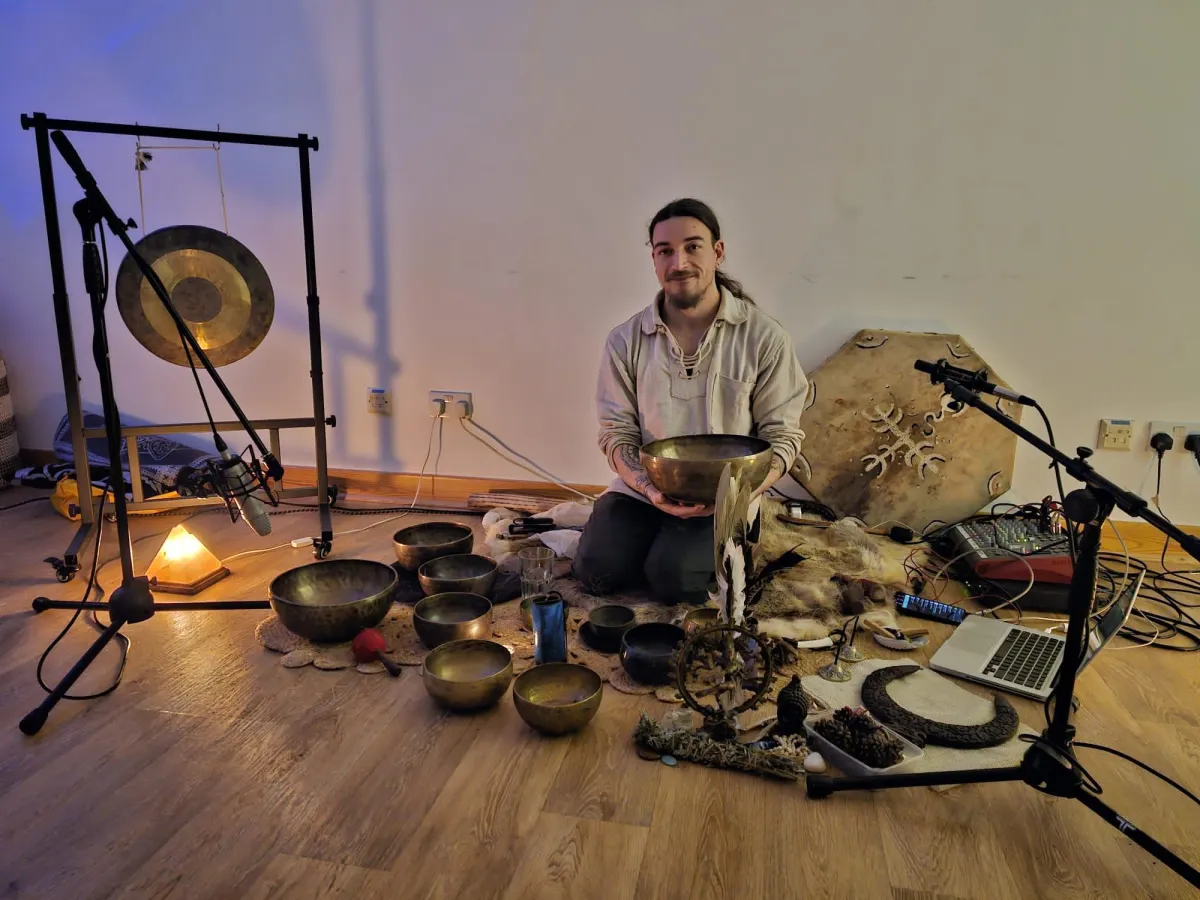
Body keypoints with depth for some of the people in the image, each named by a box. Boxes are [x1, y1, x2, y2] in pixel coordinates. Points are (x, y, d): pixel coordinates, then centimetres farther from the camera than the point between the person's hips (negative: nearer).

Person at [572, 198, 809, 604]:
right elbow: (617, 432, -1)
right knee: (596, 570, -17)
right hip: (643, 490, 2)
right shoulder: (626, 340, -2)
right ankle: (659, 539, 14)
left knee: (674, 578, -23)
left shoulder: (764, 338, -7)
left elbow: (781, 434, -3)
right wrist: (648, 487, -21)